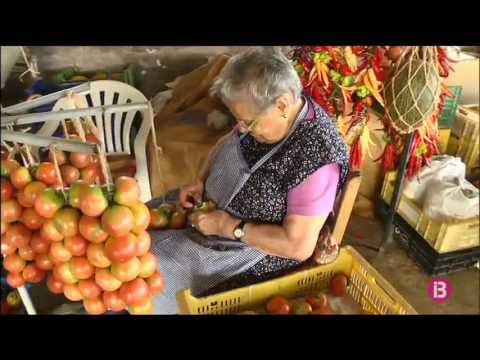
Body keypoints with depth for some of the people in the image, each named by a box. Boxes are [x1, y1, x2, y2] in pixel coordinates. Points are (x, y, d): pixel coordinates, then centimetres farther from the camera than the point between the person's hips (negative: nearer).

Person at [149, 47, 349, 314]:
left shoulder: (316, 157, -32)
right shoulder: (262, 112, -10)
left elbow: (299, 246, -28)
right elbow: (228, 143, 11)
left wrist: (228, 226, -25)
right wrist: (202, 181, -6)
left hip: (252, 250, -8)